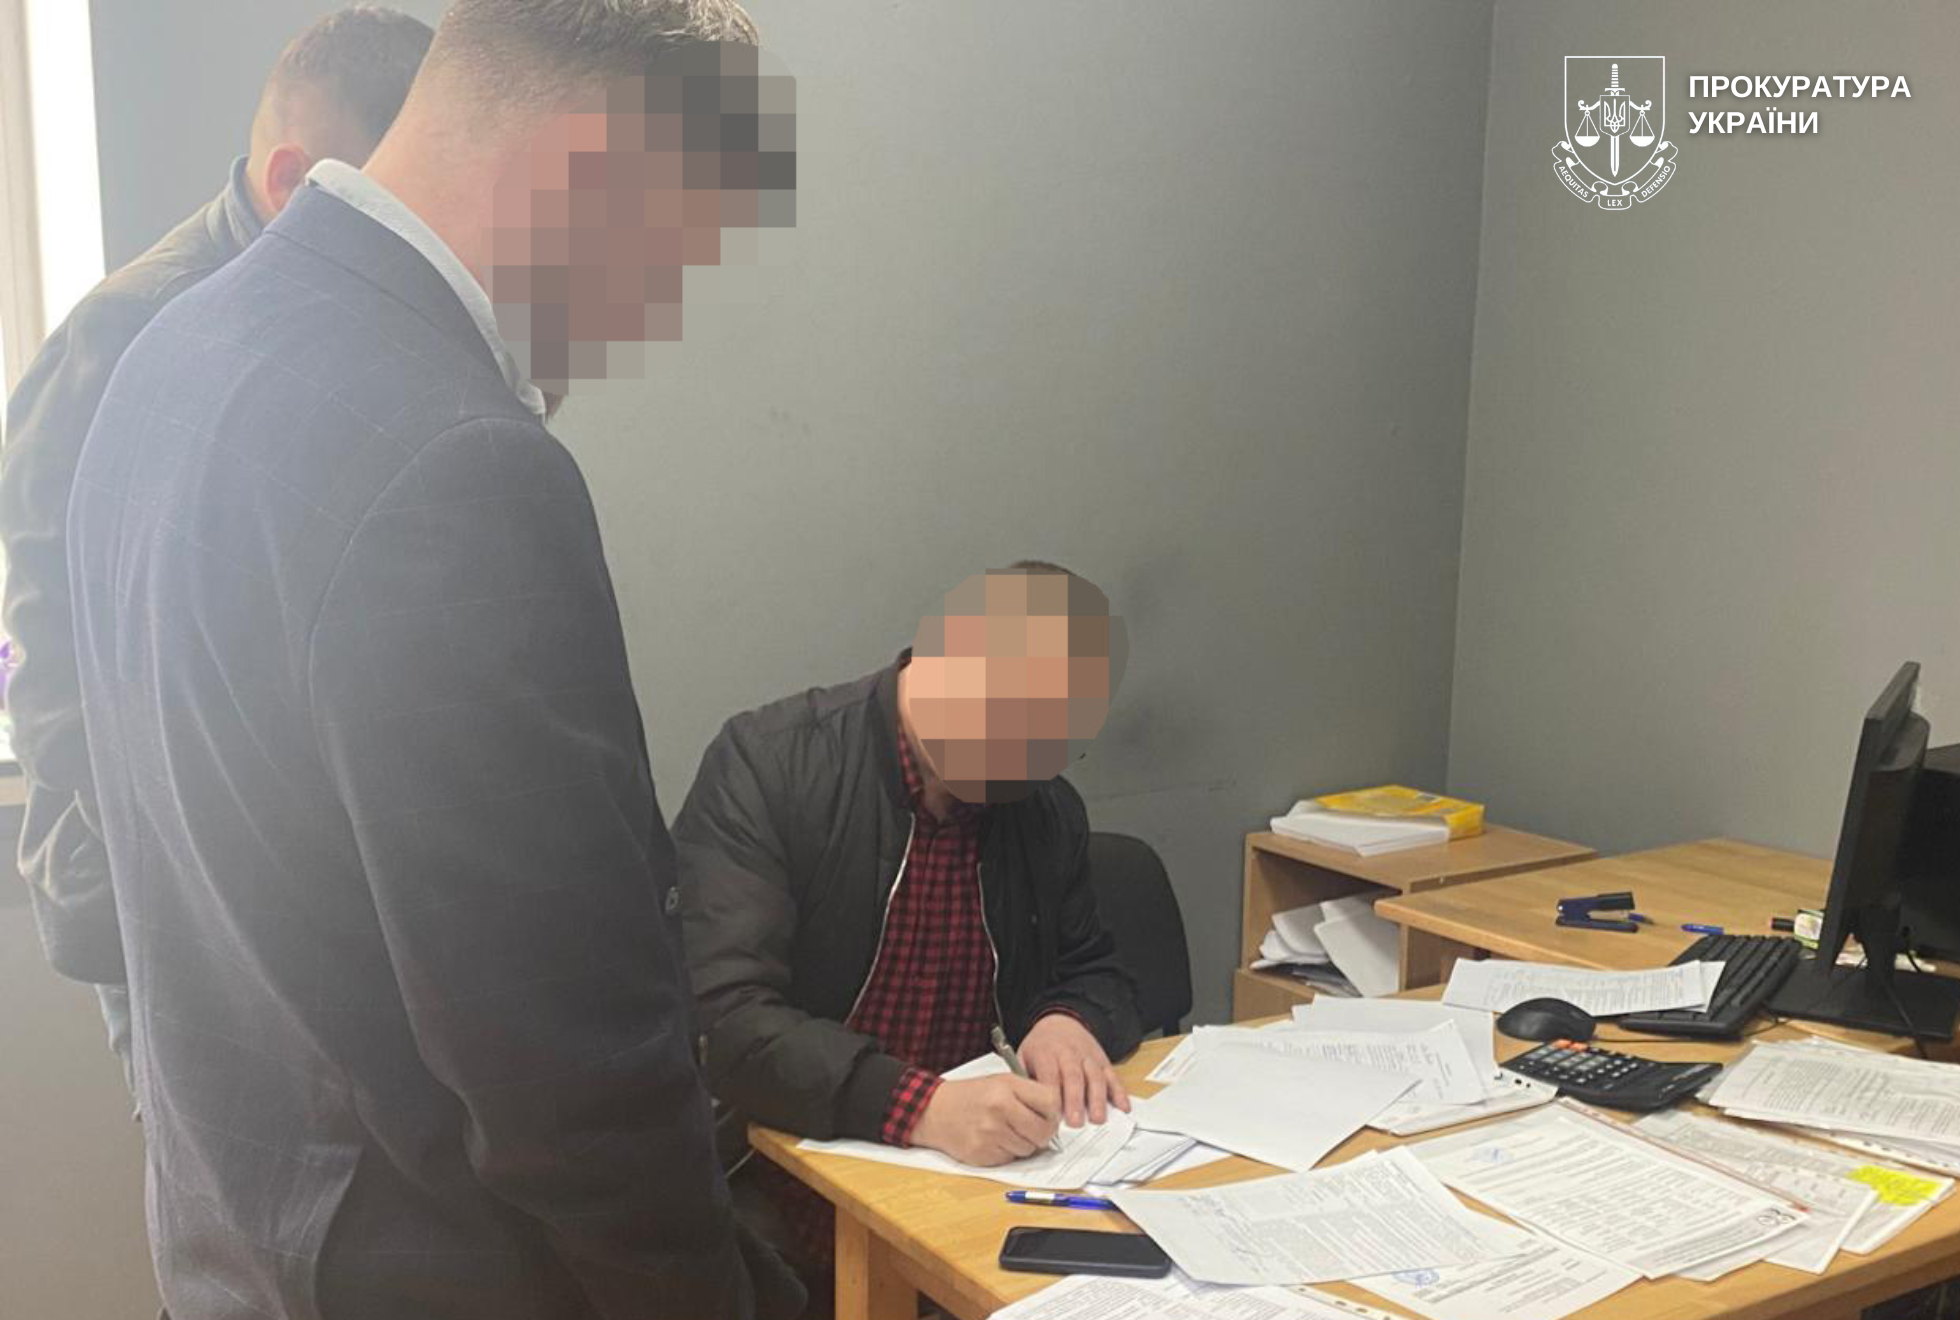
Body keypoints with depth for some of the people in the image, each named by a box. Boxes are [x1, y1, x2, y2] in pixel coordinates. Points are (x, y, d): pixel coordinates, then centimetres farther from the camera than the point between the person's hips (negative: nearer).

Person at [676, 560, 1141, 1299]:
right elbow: (718, 1013, -21)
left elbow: (1095, 975, 17)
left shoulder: (1050, 809, 5)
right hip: (782, 1203, -5)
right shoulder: (766, 764, -13)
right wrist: (921, 1107, -33)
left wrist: (1070, 1022, -8)